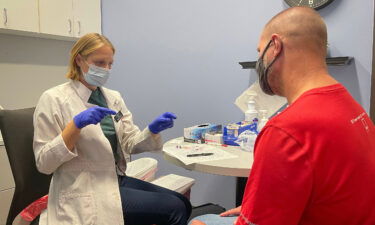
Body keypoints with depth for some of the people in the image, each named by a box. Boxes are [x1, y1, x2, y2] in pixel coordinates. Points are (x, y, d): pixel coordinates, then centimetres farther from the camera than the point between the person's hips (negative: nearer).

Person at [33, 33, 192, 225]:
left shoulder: (114, 97, 8)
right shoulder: (53, 99, -9)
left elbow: (130, 143, 6)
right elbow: (44, 162, -12)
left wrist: (153, 130, -14)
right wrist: (76, 125, -25)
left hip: (117, 180, 7)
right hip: (85, 192, -6)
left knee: (183, 204, 1)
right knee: (173, 209, -14)